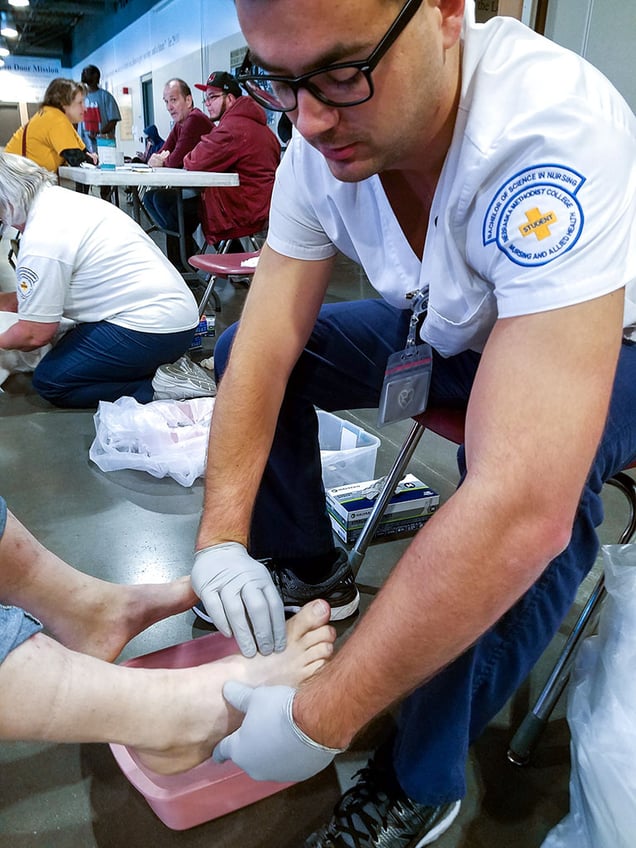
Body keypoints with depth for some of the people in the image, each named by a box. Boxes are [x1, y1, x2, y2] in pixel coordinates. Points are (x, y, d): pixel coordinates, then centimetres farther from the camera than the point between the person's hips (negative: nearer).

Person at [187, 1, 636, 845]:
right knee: (237, 348, -5)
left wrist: (319, 721, -39)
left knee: (538, 490, -37)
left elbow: (522, 510, -46)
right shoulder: (322, 142, -19)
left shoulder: (552, 134, -39)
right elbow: (265, 349, -15)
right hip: (447, 330, 5)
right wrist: (222, 537, -26)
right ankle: (299, 567, 15)